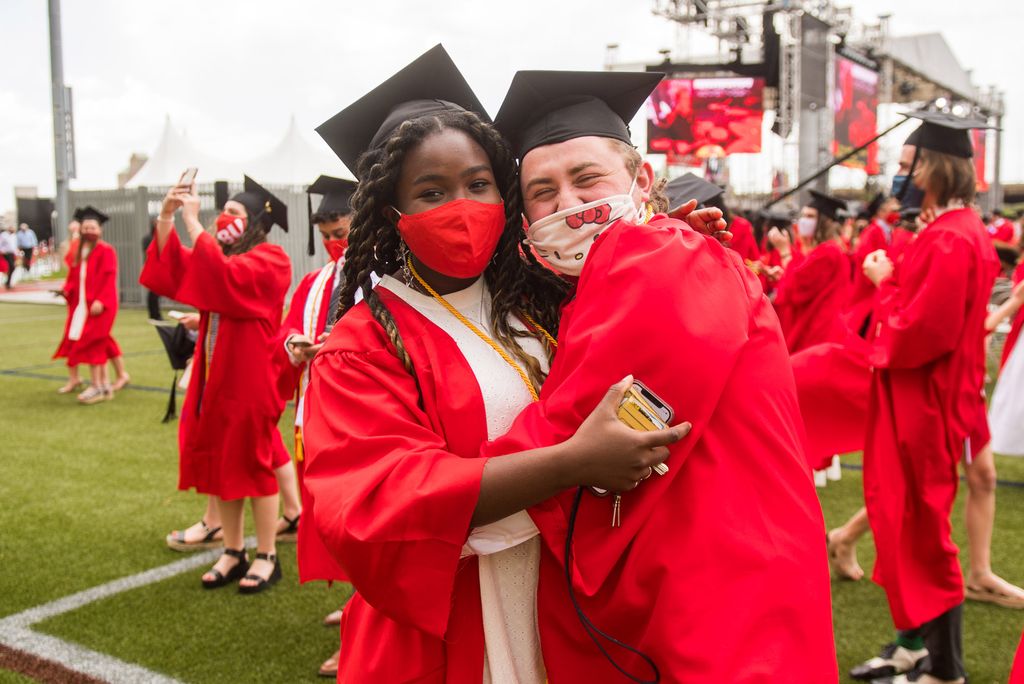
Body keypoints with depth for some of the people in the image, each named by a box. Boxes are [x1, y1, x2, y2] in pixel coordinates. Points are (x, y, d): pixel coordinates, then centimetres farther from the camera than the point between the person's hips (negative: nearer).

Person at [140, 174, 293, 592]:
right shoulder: (220, 255, 15)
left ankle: (267, 557, 11)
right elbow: (172, 272, 2)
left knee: (253, 463, 0)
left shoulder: (269, 259, -10)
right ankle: (233, 552, 21)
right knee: (221, 461, 10)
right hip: (215, 376, 8)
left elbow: (223, 276, -27)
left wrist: (192, 221, -23)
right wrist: (165, 217, -9)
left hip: (250, 381, -7)